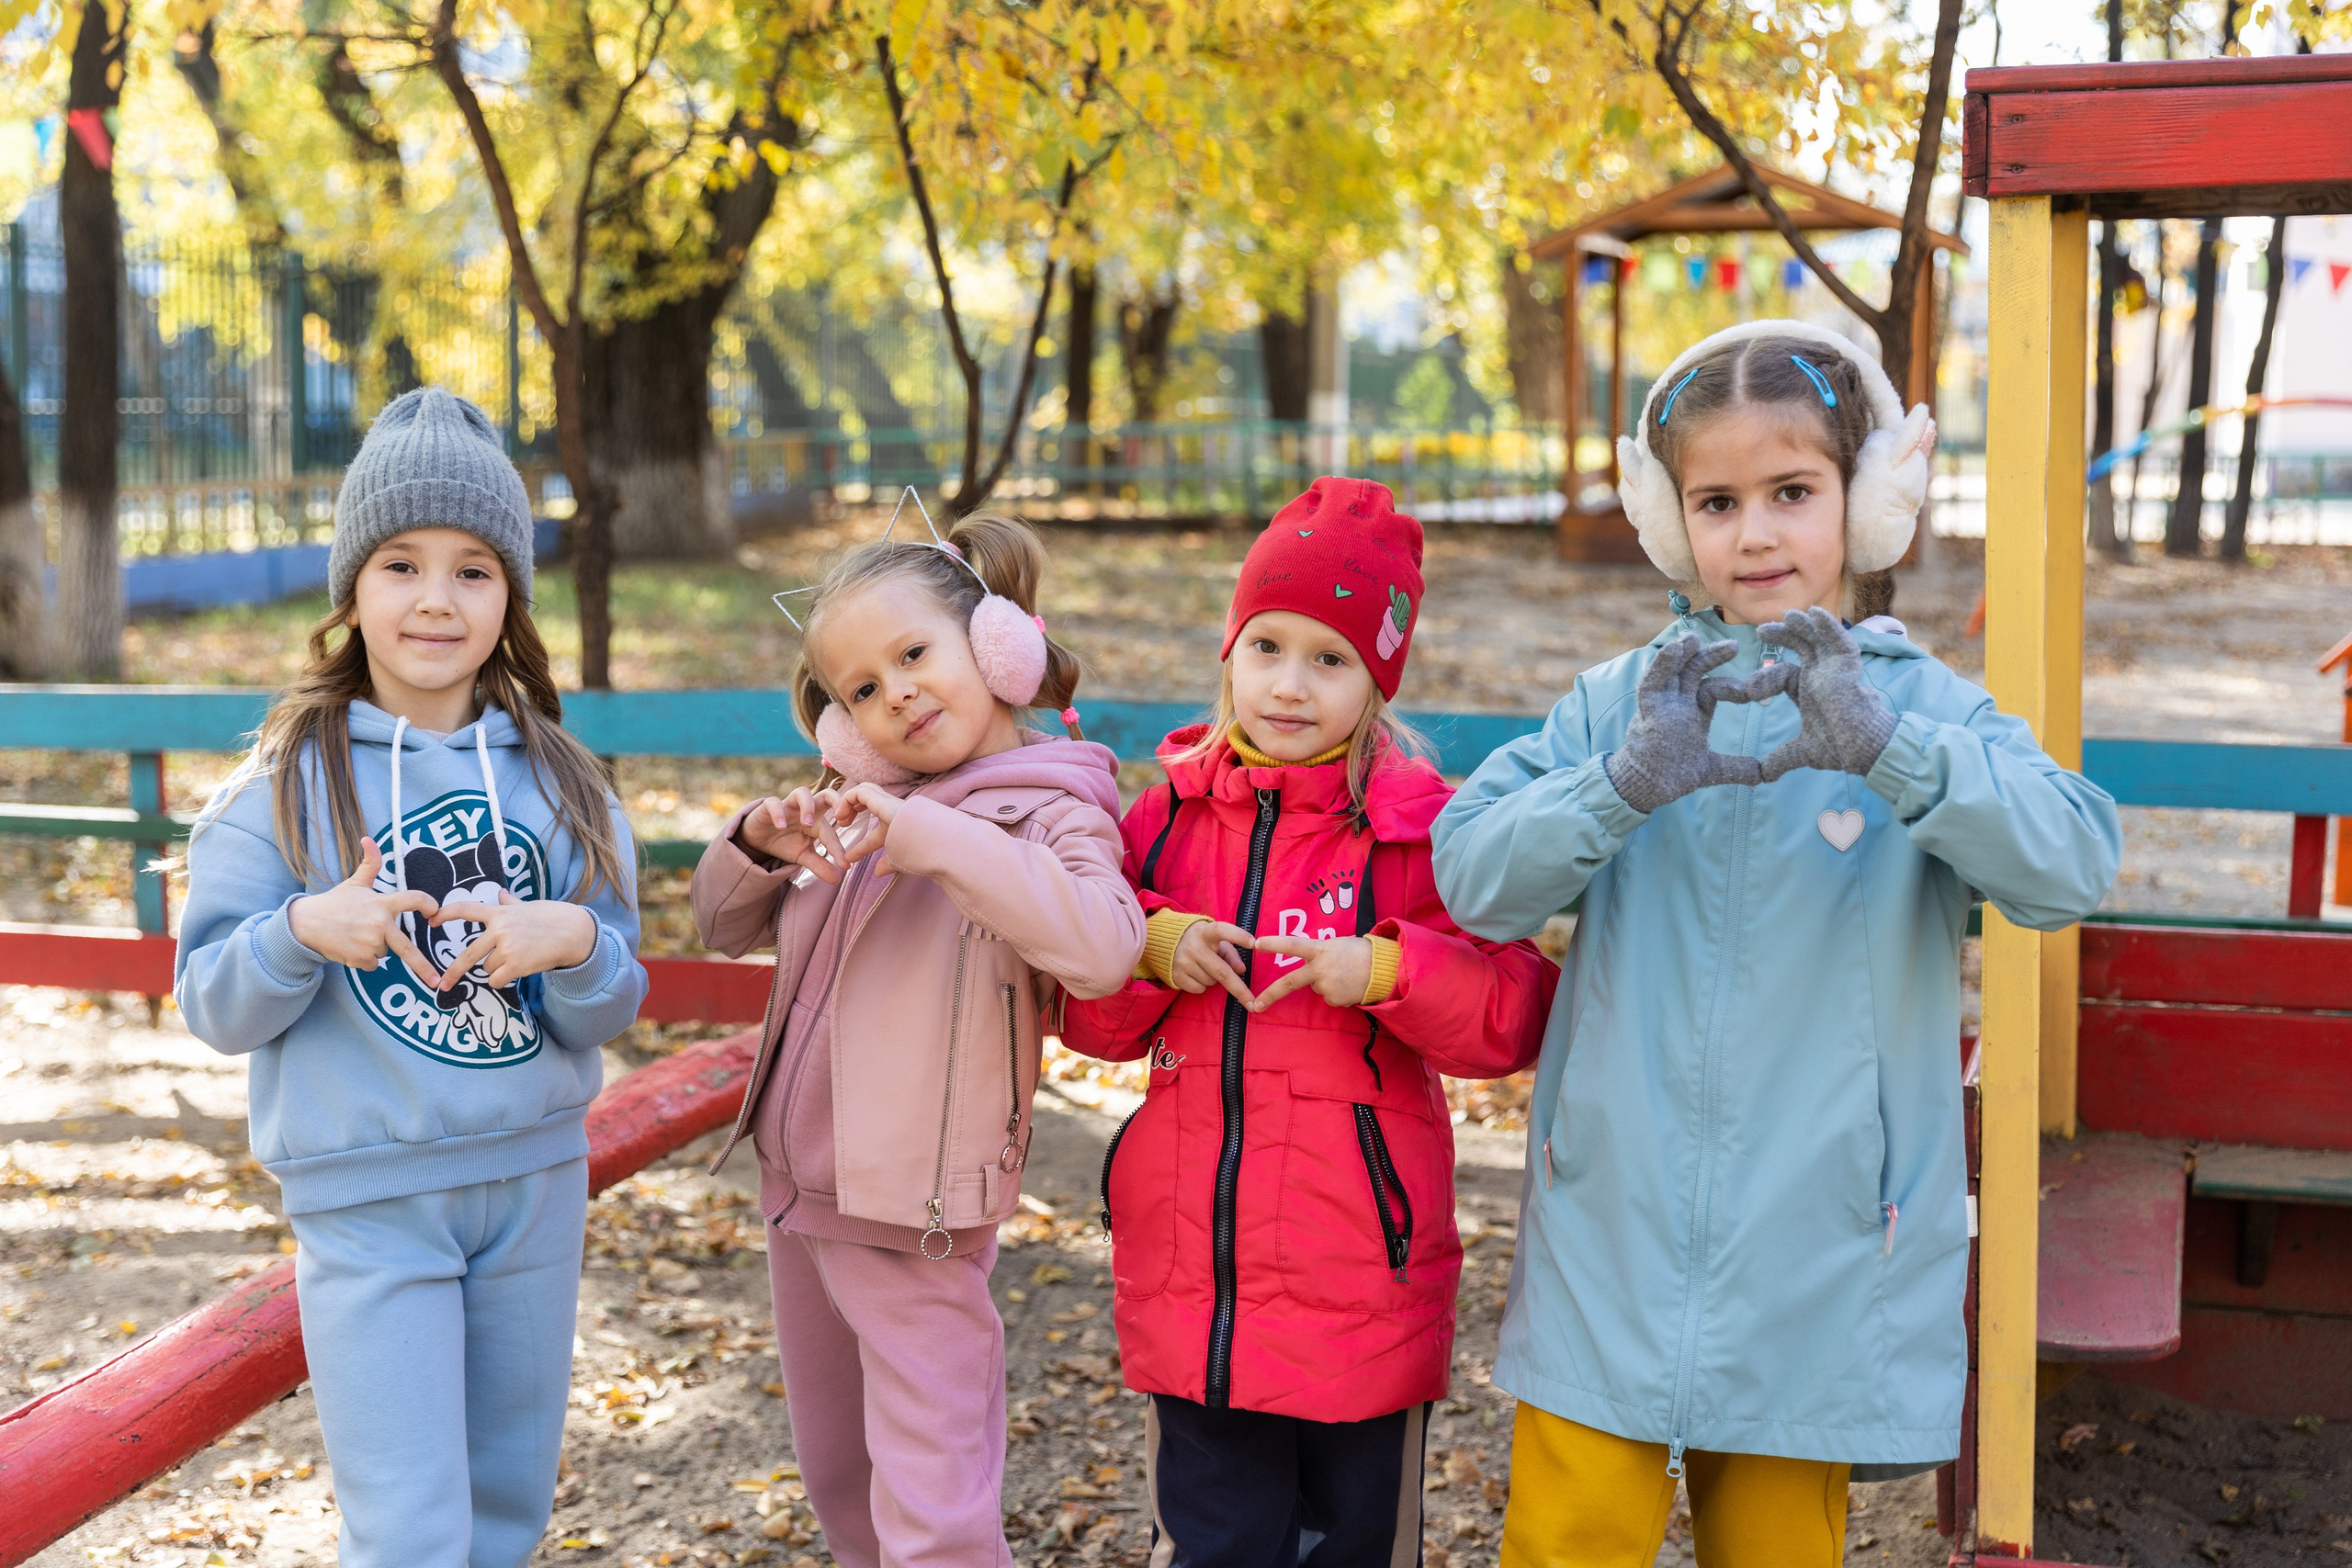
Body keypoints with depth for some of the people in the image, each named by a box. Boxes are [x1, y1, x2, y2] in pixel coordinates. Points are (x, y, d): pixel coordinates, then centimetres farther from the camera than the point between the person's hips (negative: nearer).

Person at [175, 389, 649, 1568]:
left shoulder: (556, 779, 1)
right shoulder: (287, 783, -6)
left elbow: (605, 1016, 1)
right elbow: (213, 1007, -6)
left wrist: (572, 943, -20)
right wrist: (304, 933, -25)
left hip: (536, 1184, 3)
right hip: (367, 1202, -3)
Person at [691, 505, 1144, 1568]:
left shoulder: (1049, 808, -13)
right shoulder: (860, 805, 7)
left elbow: (1103, 949, -34)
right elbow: (723, 926, 14)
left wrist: (928, 836, -37)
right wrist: (760, 842, -8)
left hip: (913, 1221, -7)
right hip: (798, 1193, 7)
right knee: (835, 1477, 24)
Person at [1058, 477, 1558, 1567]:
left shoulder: (1418, 830, -7)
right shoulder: (1170, 816, 5)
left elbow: (1517, 1016, -9)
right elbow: (1088, 1020, 9)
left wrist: (1386, 969, -22)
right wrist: (1149, 949, -10)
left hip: (1362, 1296, -3)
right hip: (1191, 1285, 3)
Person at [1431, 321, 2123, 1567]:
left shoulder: (1922, 705, -2)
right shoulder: (1622, 698, 2)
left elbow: (2074, 864, -18)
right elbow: (1472, 875, -8)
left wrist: (1887, 752, -32)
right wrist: (1626, 786, -25)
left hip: (1815, 1262, 0)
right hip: (1609, 1250, 1)